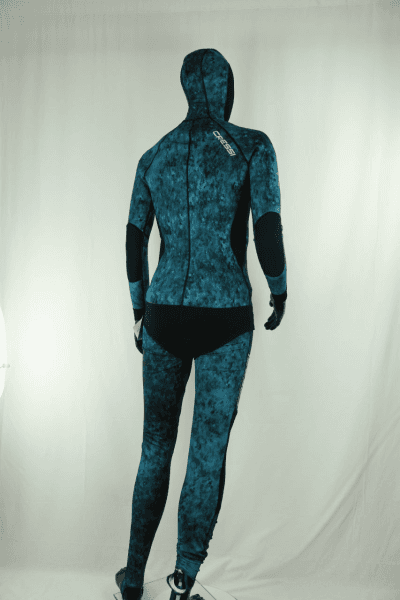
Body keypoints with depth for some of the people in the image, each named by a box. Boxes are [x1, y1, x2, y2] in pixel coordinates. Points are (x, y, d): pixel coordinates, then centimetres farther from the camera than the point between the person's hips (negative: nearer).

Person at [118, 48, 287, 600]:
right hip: (225, 321, -3)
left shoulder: (154, 156, 9)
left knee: (156, 446, 18)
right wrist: (279, 292, 5)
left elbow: (135, 239, 10)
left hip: (164, 316, 4)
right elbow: (268, 228, -13)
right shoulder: (253, 146, -3)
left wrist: (140, 311, 20)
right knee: (208, 452, 8)